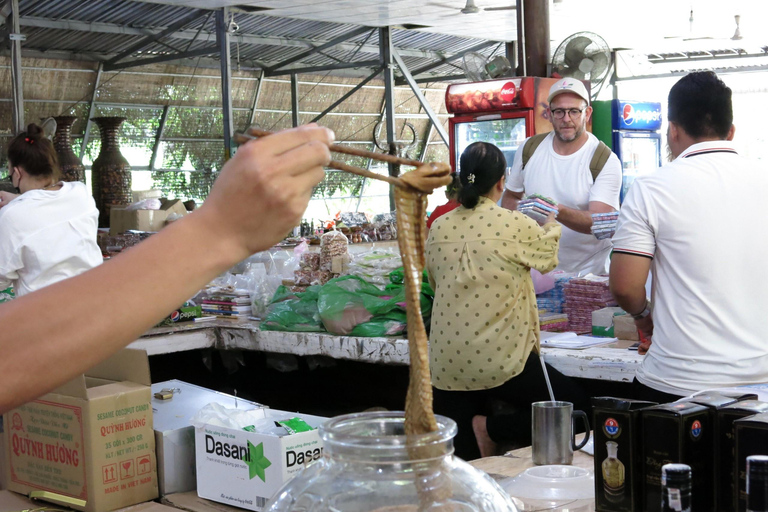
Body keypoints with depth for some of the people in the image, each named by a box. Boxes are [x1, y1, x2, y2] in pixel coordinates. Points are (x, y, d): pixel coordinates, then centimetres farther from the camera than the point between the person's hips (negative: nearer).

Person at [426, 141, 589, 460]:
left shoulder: (438, 229, 3)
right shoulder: (515, 226, -8)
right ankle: (492, 428, -1)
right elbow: (548, 258, 13)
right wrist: (551, 227, 37)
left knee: (461, 459, 14)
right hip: (501, 360, -5)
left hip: (446, 365, 5)